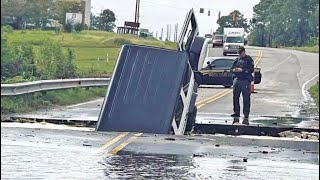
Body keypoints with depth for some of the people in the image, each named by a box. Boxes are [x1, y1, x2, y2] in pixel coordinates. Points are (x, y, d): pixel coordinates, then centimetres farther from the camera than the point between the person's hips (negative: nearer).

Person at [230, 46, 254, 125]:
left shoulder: (249, 59, -2)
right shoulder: (237, 59, 15)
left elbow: (251, 70, -11)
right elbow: (232, 68, 18)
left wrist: (242, 70, -18)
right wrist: (234, 70, -5)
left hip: (245, 81, -6)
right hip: (237, 80, 6)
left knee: (246, 99, -3)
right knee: (235, 98, 6)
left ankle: (246, 117, -1)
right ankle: (236, 115, 15)